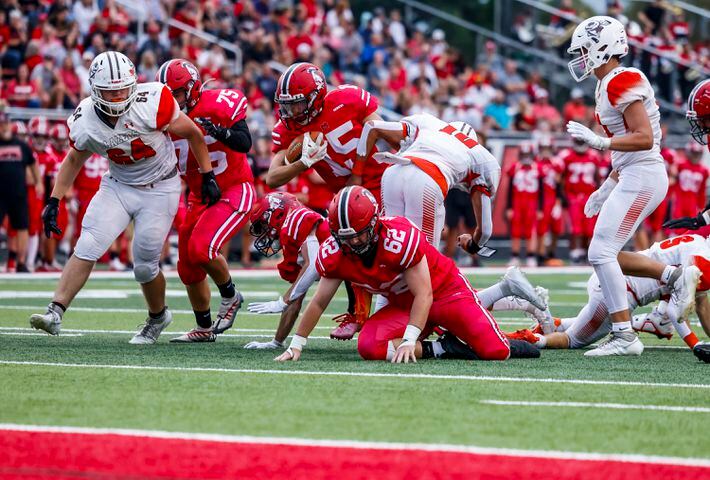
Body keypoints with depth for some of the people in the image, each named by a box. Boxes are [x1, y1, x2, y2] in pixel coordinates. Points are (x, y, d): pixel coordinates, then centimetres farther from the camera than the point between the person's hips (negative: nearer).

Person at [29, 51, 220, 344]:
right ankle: (55, 313, -17)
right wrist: (53, 201, 3)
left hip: (159, 189, -3)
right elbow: (74, 159, 8)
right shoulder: (84, 121, -13)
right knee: (87, 249, -14)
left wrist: (208, 177, -4)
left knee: (144, 266, -1)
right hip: (117, 186, 3)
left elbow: (193, 133, -10)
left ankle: (158, 317, 28)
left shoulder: (151, 105, -26)